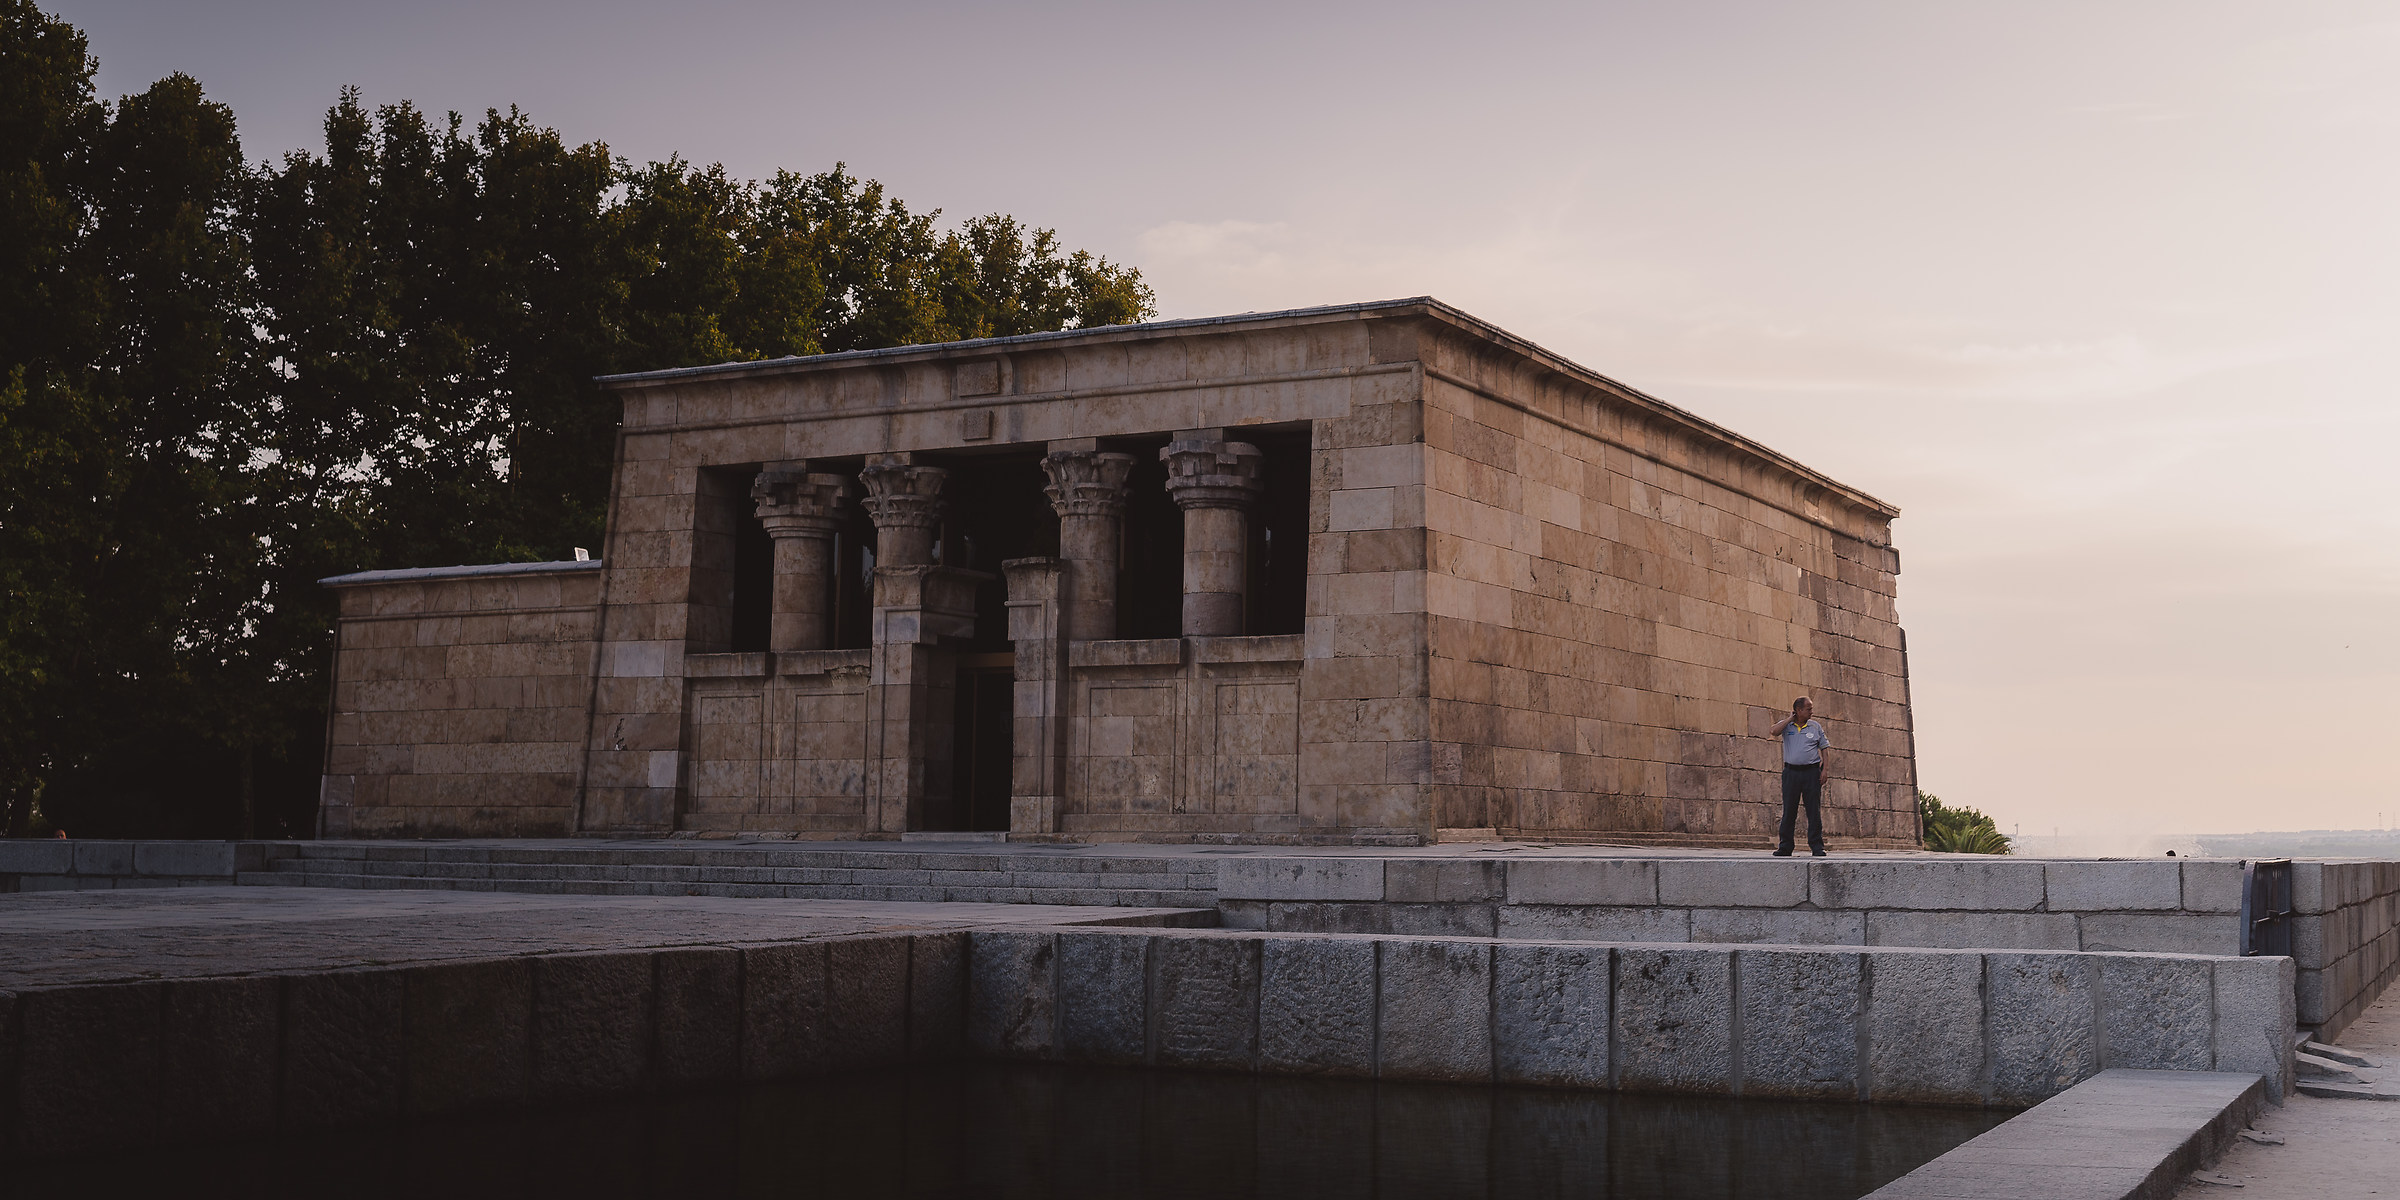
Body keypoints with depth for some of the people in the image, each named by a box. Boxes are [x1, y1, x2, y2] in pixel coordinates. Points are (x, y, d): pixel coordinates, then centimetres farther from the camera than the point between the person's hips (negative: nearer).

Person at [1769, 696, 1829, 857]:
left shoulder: (1816, 726, 10)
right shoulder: (1786, 725, 6)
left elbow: (1823, 749, 11)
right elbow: (1774, 732, -14)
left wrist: (1824, 769, 0)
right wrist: (1790, 719, -6)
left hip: (1811, 771, 0)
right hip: (1791, 771, 0)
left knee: (1814, 810, -3)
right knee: (1789, 810, 1)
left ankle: (1817, 847, 0)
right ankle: (1785, 847, 6)